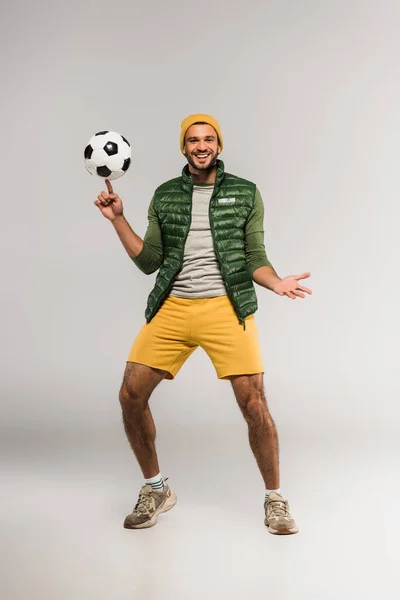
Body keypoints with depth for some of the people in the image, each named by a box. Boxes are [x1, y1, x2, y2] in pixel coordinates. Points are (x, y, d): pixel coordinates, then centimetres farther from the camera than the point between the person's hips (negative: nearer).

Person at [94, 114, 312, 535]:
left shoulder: (246, 194, 8)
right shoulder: (164, 196, 14)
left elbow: (255, 259, 5)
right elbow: (149, 262, 10)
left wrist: (276, 282, -15)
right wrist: (118, 220, 2)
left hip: (226, 308, -2)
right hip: (171, 308, 3)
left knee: (254, 404, -11)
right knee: (130, 396, -4)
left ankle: (274, 499, 13)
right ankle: (156, 490, 19)